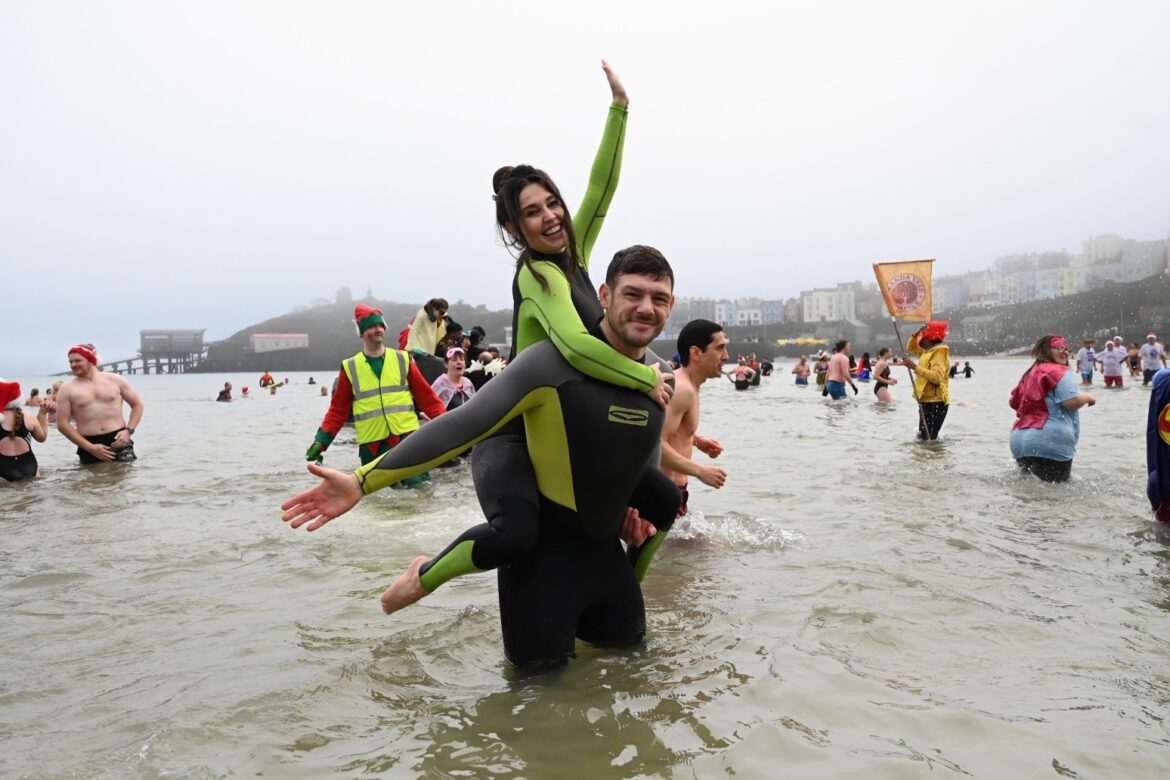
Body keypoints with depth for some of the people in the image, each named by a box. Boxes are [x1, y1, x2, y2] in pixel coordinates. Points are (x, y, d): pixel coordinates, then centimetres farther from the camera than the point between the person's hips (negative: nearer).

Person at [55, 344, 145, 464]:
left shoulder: (115, 380, 6)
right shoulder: (67, 389, 3)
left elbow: (138, 404, 13)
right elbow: (62, 424, 0)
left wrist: (128, 430, -4)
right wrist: (90, 448, -9)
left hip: (118, 441, 0)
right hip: (90, 446, 0)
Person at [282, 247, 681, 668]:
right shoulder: (554, 360, -25)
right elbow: (463, 425, -29)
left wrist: (632, 507, 4)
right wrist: (362, 481, -32)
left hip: (602, 542, 7)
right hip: (541, 539, -6)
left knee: (628, 641, 22)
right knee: (539, 661, 8)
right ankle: (428, 575, 24)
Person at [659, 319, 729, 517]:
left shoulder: (687, 386, 11)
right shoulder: (681, 389, -21)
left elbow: (666, 430, 24)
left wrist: (696, 440, 12)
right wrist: (700, 471, -23)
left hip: (671, 490, 10)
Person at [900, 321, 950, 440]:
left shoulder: (939, 352, -15)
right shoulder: (928, 351, 15)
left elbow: (937, 377, -29)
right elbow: (911, 348, 30)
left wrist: (915, 367, -32)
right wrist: (915, 335, 10)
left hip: (935, 402, -10)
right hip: (927, 401, 10)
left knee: (928, 439, -16)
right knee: (923, 437, 14)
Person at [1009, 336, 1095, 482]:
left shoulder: (1030, 373, 20)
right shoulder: (1059, 372, -4)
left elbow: (1014, 402, 27)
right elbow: (1071, 402, -16)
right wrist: (1087, 397, 4)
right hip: (1050, 442, -8)